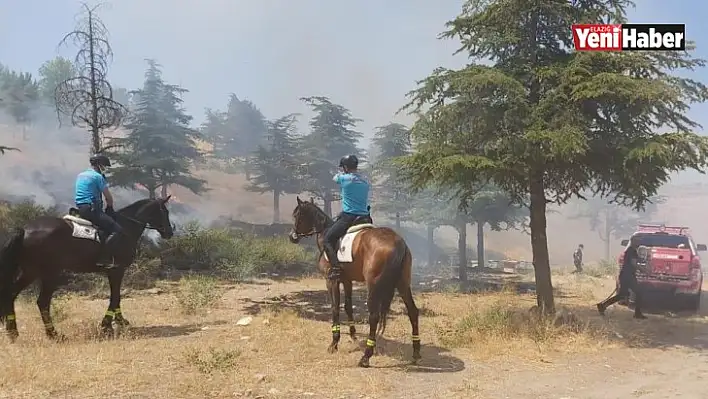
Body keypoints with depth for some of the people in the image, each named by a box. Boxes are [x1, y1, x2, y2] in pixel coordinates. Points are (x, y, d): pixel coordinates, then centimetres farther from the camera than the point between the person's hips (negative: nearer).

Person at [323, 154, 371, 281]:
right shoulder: (365, 182, 10)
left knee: (327, 239, 0)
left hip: (348, 217, -6)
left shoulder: (344, 179, -8)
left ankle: (336, 267, -15)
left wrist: (343, 173, 33)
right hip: (365, 217, 6)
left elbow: (335, 177, 15)